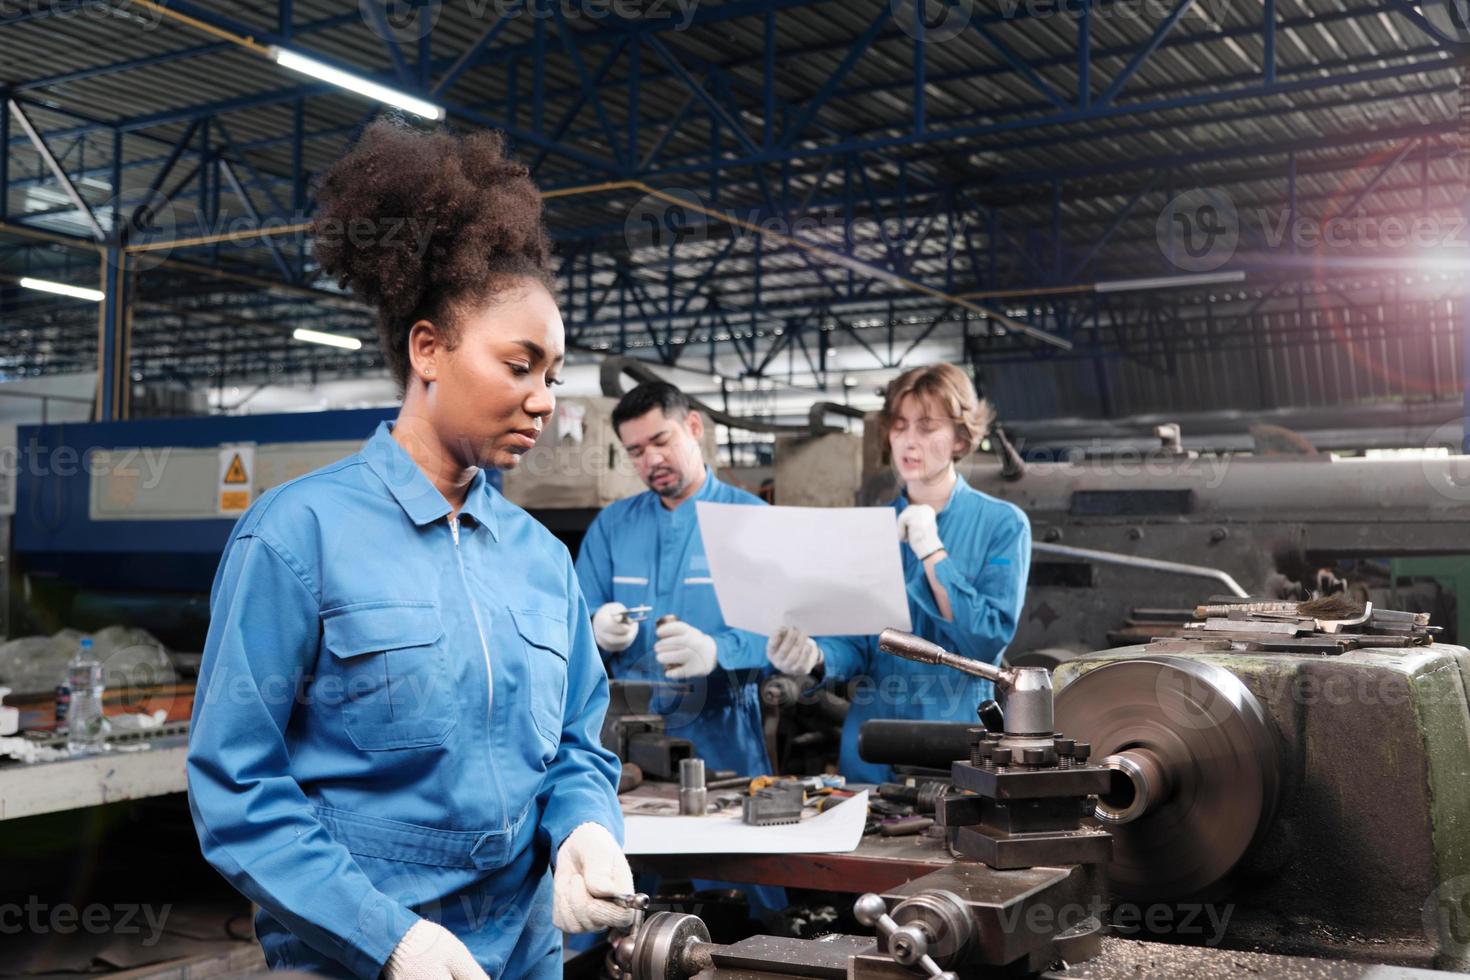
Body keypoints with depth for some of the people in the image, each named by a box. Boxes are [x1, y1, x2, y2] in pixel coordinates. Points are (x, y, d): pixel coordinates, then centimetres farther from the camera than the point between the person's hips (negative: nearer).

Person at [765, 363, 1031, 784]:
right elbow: (856, 644, 1)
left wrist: (931, 551, -17)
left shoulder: (1002, 524, -4)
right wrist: (815, 655, -21)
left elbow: (989, 641, -13)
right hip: (872, 739, 3)